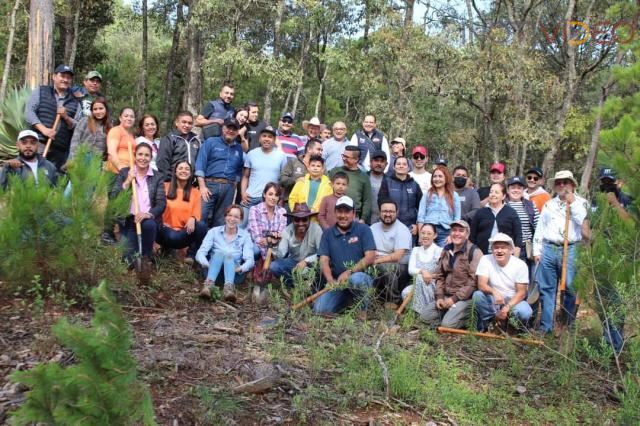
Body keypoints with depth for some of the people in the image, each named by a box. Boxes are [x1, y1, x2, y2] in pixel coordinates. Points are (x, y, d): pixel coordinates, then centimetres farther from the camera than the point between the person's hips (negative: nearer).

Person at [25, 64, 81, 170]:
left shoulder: (75, 102, 17)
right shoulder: (40, 91, 13)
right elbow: (29, 112, 1)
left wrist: (66, 117, -8)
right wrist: (43, 129, -13)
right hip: (37, 144, -2)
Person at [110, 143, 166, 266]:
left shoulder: (157, 177, 7)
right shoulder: (124, 173, 6)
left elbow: (162, 203, -3)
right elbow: (113, 198, -3)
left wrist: (148, 214, -21)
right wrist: (127, 182, -13)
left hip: (148, 219, 1)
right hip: (128, 219, -1)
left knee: (149, 224, -34)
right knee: (130, 252, -25)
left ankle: (145, 258, -12)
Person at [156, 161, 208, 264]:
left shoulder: (195, 192, 9)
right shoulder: (165, 187, 3)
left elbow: (197, 213, 2)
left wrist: (192, 219, -23)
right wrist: (161, 223, -16)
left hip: (185, 232, 3)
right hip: (167, 229, -3)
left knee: (201, 225, -29)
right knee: (172, 237, -39)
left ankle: (191, 254, -6)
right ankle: (166, 248, 1)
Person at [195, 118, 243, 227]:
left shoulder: (238, 148, 17)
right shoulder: (211, 142, 6)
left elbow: (239, 170, 20)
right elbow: (200, 164, -3)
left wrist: (234, 185, 5)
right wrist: (202, 186, -12)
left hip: (228, 188, 4)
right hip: (210, 184, -3)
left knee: (220, 221, 6)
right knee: (201, 217, -13)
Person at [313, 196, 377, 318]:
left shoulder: (363, 230, -2)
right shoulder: (327, 233, 8)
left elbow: (370, 257, -11)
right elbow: (324, 260, 0)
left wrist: (349, 272, -23)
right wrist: (331, 280, -19)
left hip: (361, 277, -3)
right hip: (336, 282, 3)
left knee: (355, 279, -39)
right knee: (320, 309, -18)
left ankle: (363, 307, -8)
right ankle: (348, 301, 12)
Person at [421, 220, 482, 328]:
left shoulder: (474, 251, -11)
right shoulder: (446, 249, 11)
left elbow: (474, 280, -17)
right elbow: (439, 276, 13)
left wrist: (455, 298, -17)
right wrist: (439, 297, -1)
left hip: (465, 297, -7)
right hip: (446, 295, 7)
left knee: (447, 324, -22)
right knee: (425, 316, -6)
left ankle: (470, 318, 4)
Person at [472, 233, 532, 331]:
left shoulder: (520, 265, -10)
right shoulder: (485, 260, -10)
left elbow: (521, 292, -10)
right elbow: (481, 285, -19)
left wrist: (507, 308, -24)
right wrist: (494, 292, -41)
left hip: (513, 301, 0)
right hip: (493, 301, 0)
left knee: (525, 312, -32)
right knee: (477, 295, -30)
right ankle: (484, 327, -10)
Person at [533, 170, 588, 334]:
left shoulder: (580, 203, 8)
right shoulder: (548, 204, 18)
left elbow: (584, 222, -10)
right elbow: (540, 228, 15)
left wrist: (572, 203, -6)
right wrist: (537, 250, 8)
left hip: (570, 250, -3)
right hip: (548, 249, 3)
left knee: (570, 288, -5)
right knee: (546, 288, 4)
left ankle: (569, 325, 8)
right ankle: (545, 326, 10)